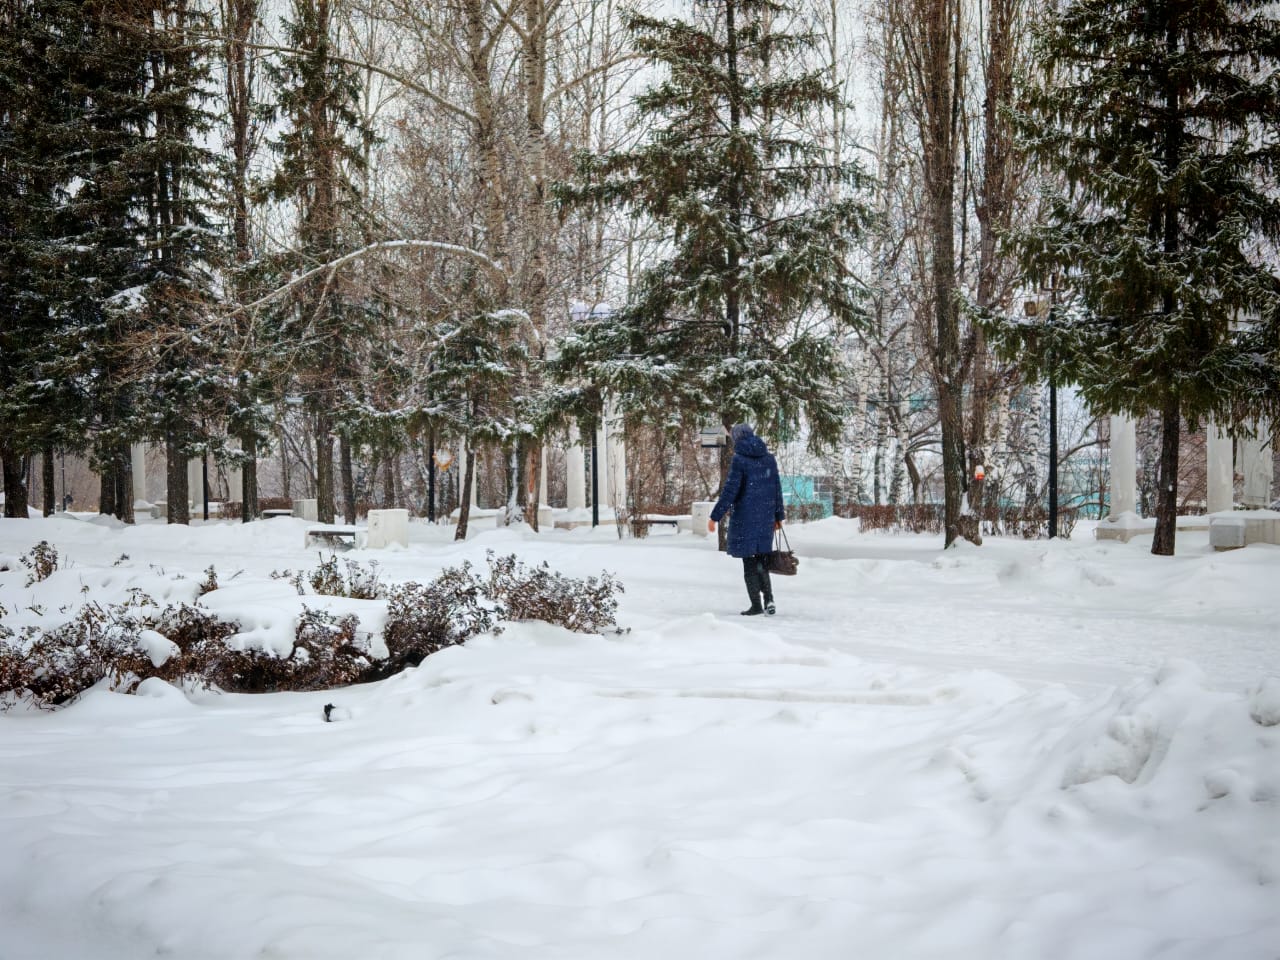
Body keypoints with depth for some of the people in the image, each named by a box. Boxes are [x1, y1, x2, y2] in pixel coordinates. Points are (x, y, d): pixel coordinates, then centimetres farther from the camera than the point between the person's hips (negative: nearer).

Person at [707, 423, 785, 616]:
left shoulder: (740, 459, -10)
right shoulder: (769, 458, 7)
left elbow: (730, 490, -14)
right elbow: (777, 488, 11)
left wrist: (715, 517, -11)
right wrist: (779, 516, 21)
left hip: (745, 518, -5)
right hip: (766, 518, 5)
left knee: (750, 562, 3)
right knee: (762, 560, 14)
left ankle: (756, 605, 4)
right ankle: (768, 599, 1)